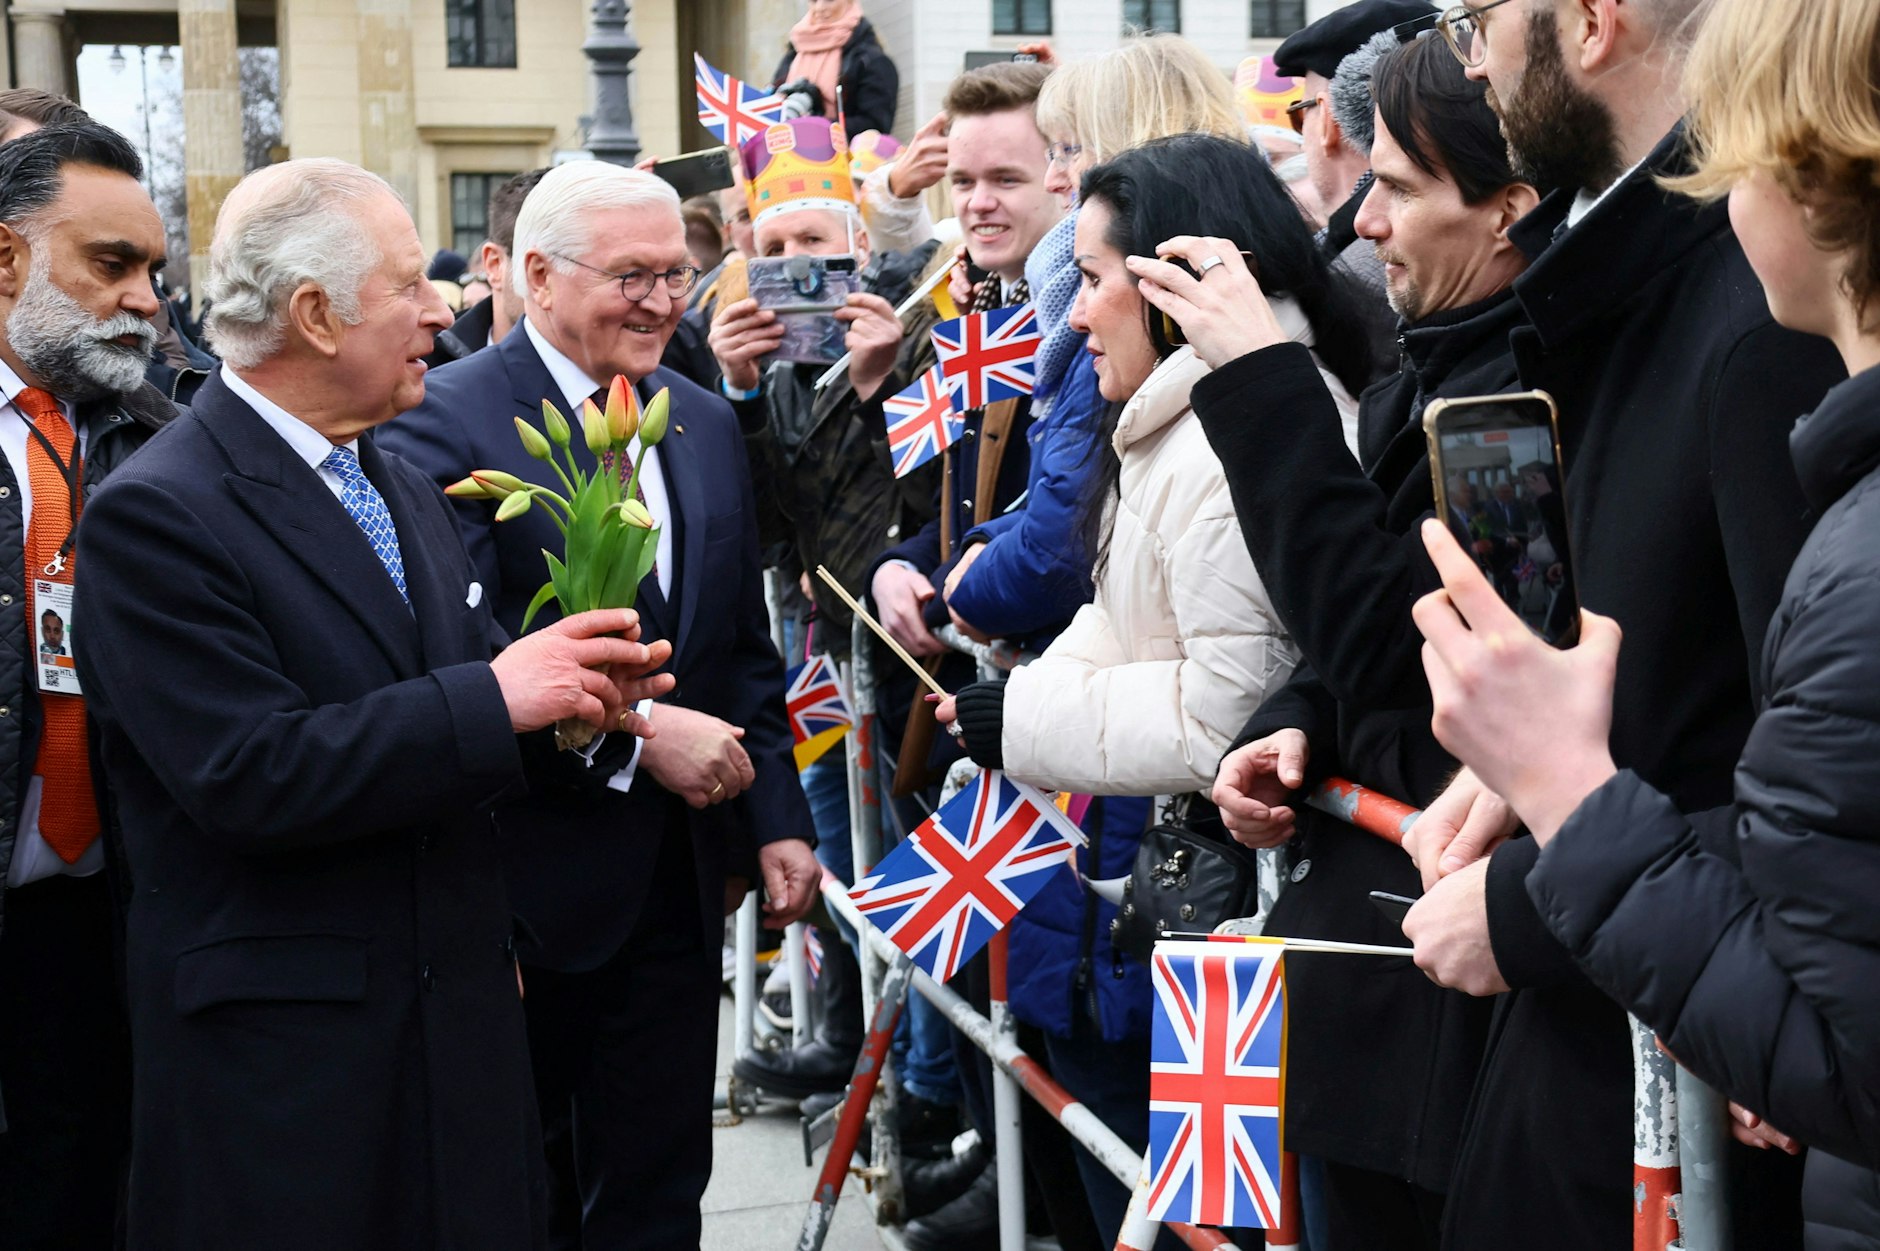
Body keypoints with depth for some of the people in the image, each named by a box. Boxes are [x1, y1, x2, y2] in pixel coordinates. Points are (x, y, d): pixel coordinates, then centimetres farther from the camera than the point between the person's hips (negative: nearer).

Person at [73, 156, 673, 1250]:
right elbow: (249, 778, -22)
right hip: (279, 1051, -7)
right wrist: (496, 699, -21)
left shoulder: (407, 490, 14)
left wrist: (571, 691, -4)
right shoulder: (155, 516, -13)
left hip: (465, 1018, 7)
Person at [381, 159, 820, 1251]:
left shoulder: (706, 424, 11)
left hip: (679, 879, 6)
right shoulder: (446, 421, -11)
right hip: (526, 884, -6)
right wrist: (636, 729, -23)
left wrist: (778, 819, 8)